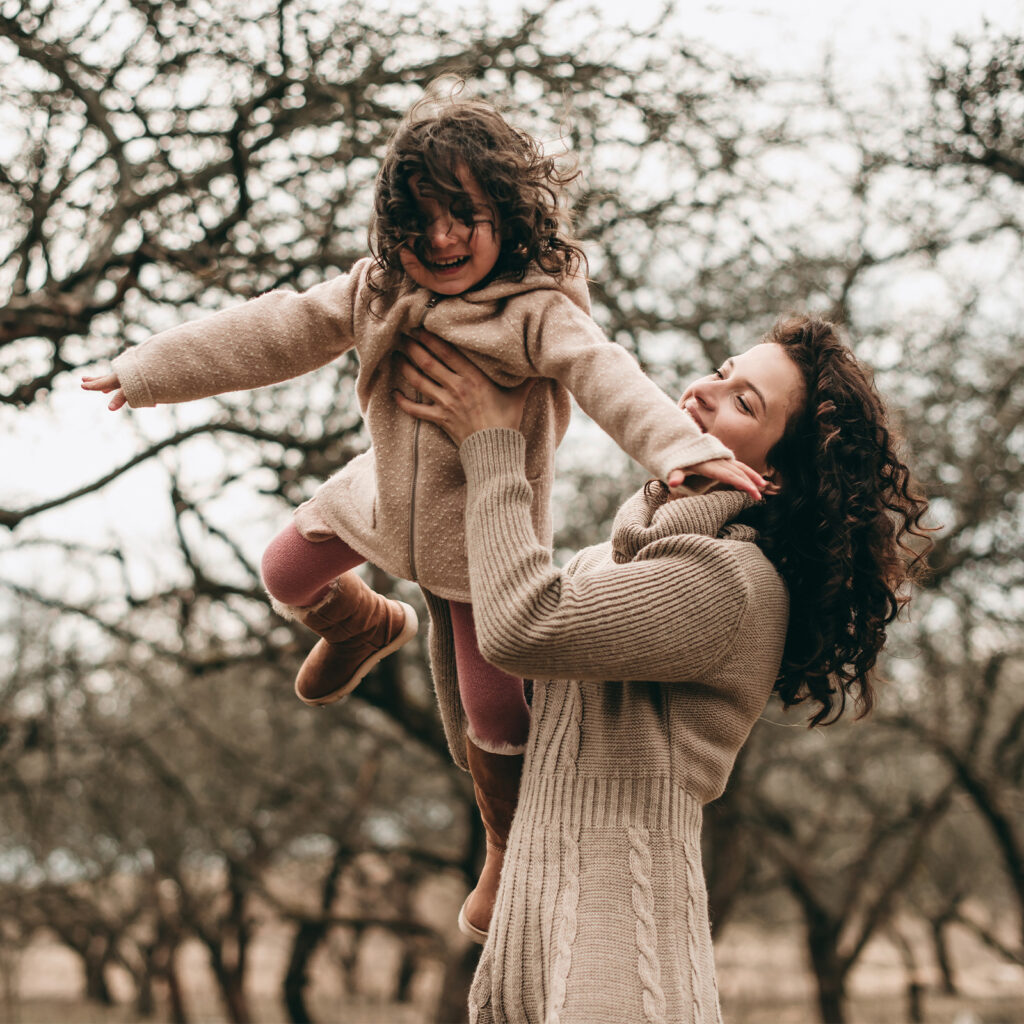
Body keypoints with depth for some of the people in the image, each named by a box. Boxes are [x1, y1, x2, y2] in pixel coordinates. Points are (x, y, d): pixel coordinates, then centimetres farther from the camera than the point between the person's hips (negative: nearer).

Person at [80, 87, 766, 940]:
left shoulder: (537, 311, -25)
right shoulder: (375, 292, -7)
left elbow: (608, 378, -38)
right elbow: (277, 332, -1)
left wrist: (687, 449, -56)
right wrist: (148, 372, 2)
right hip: (385, 495, 6)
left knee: (496, 716, -2)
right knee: (288, 574, 23)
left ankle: (512, 857, 25)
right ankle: (366, 628, 56)